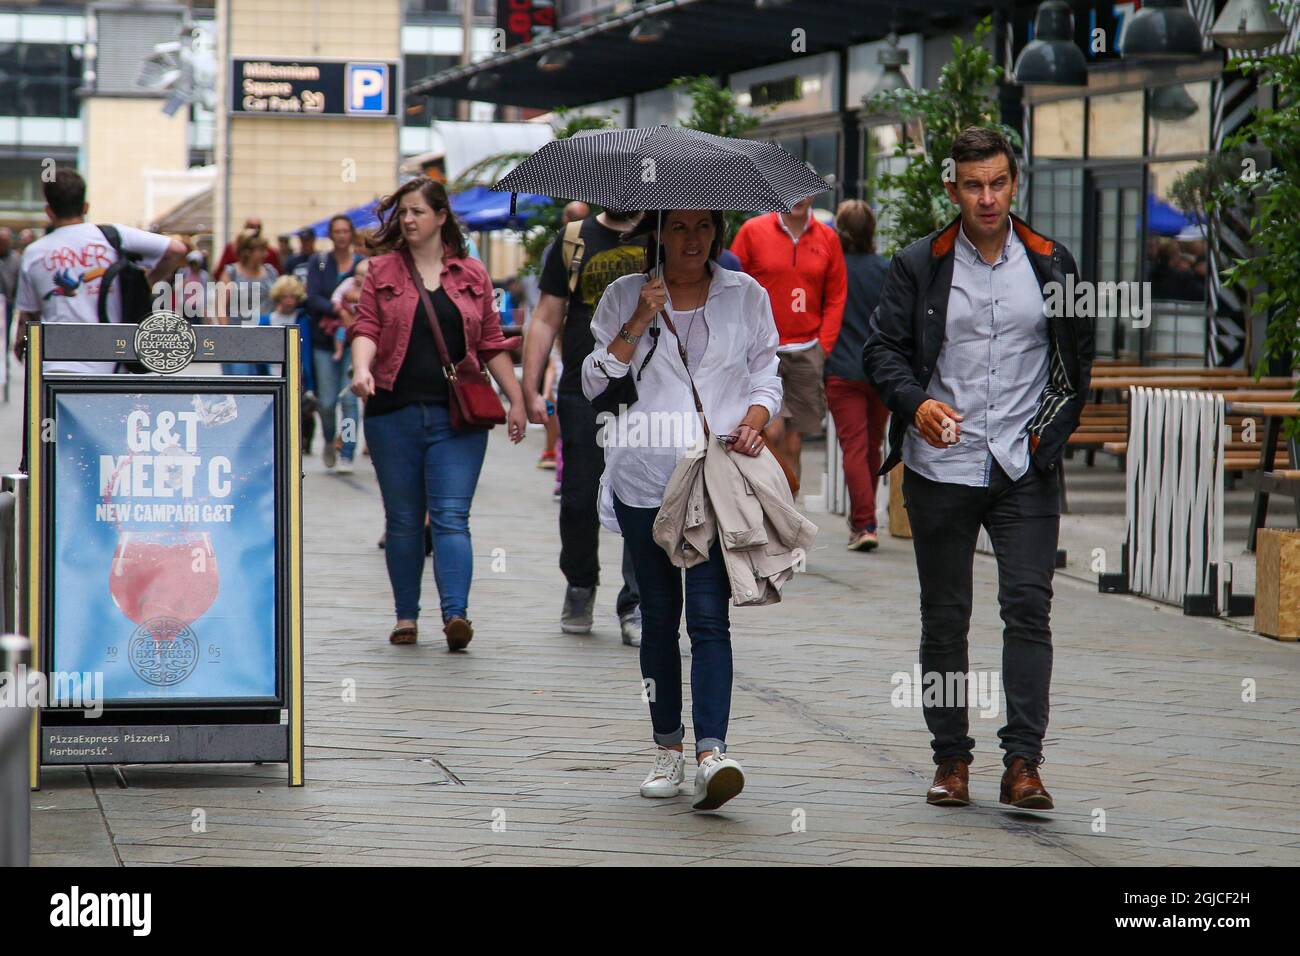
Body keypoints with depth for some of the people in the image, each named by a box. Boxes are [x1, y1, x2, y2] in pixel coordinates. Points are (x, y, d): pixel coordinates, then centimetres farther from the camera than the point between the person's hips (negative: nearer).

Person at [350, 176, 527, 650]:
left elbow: (492, 344, 13)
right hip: (395, 412, 1)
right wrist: (362, 368, -21)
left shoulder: (472, 275, 10)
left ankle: (456, 614, -20)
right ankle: (406, 616, 16)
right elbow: (366, 328, -1)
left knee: (451, 517, -10)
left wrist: (516, 400, 10)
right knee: (403, 520, 7)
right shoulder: (383, 270, 7)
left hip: (457, 416, -1)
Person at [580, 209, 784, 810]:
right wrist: (639, 323, -8)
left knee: (708, 615, -13)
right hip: (645, 479, 1)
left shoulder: (746, 295, 9)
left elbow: (766, 377, 13)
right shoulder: (625, 295, 8)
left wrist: (753, 422, -7)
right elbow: (595, 383, 4)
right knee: (658, 616, 7)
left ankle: (712, 753, -22)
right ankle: (668, 747, 18)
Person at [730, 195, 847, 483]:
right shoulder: (752, 231, -1)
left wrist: (823, 347, 1)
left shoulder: (827, 238, 7)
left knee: (793, 445, 7)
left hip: (807, 352, 3)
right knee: (773, 431, -21)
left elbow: (836, 297, 10)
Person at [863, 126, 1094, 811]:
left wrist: (1052, 431, 7)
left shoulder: (1051, 265, 7)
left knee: (1028, 607, -11)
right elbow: (882, 348, 0)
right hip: (940, 470, 0)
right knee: (944, 618, 7)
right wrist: (916, 403, -17)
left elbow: (1079, 359, 15)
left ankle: (1022, 762, -10)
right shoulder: (918, 266, 2)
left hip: (1025, 470, 0)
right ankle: (951, 757, 17)